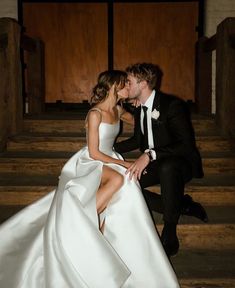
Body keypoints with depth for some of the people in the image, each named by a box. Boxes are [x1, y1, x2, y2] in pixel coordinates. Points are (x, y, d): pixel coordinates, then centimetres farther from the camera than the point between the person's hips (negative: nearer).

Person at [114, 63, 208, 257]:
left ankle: (170, 237, -25)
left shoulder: (173, 105, -21)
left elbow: (186, 145, -29)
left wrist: (150, 154, -39)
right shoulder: (139, 109, 4)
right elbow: (138, 140, 20)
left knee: (167, 168, -42)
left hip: (182, 163, -8)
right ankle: (182, 206, 0)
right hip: (156, 164, 8)